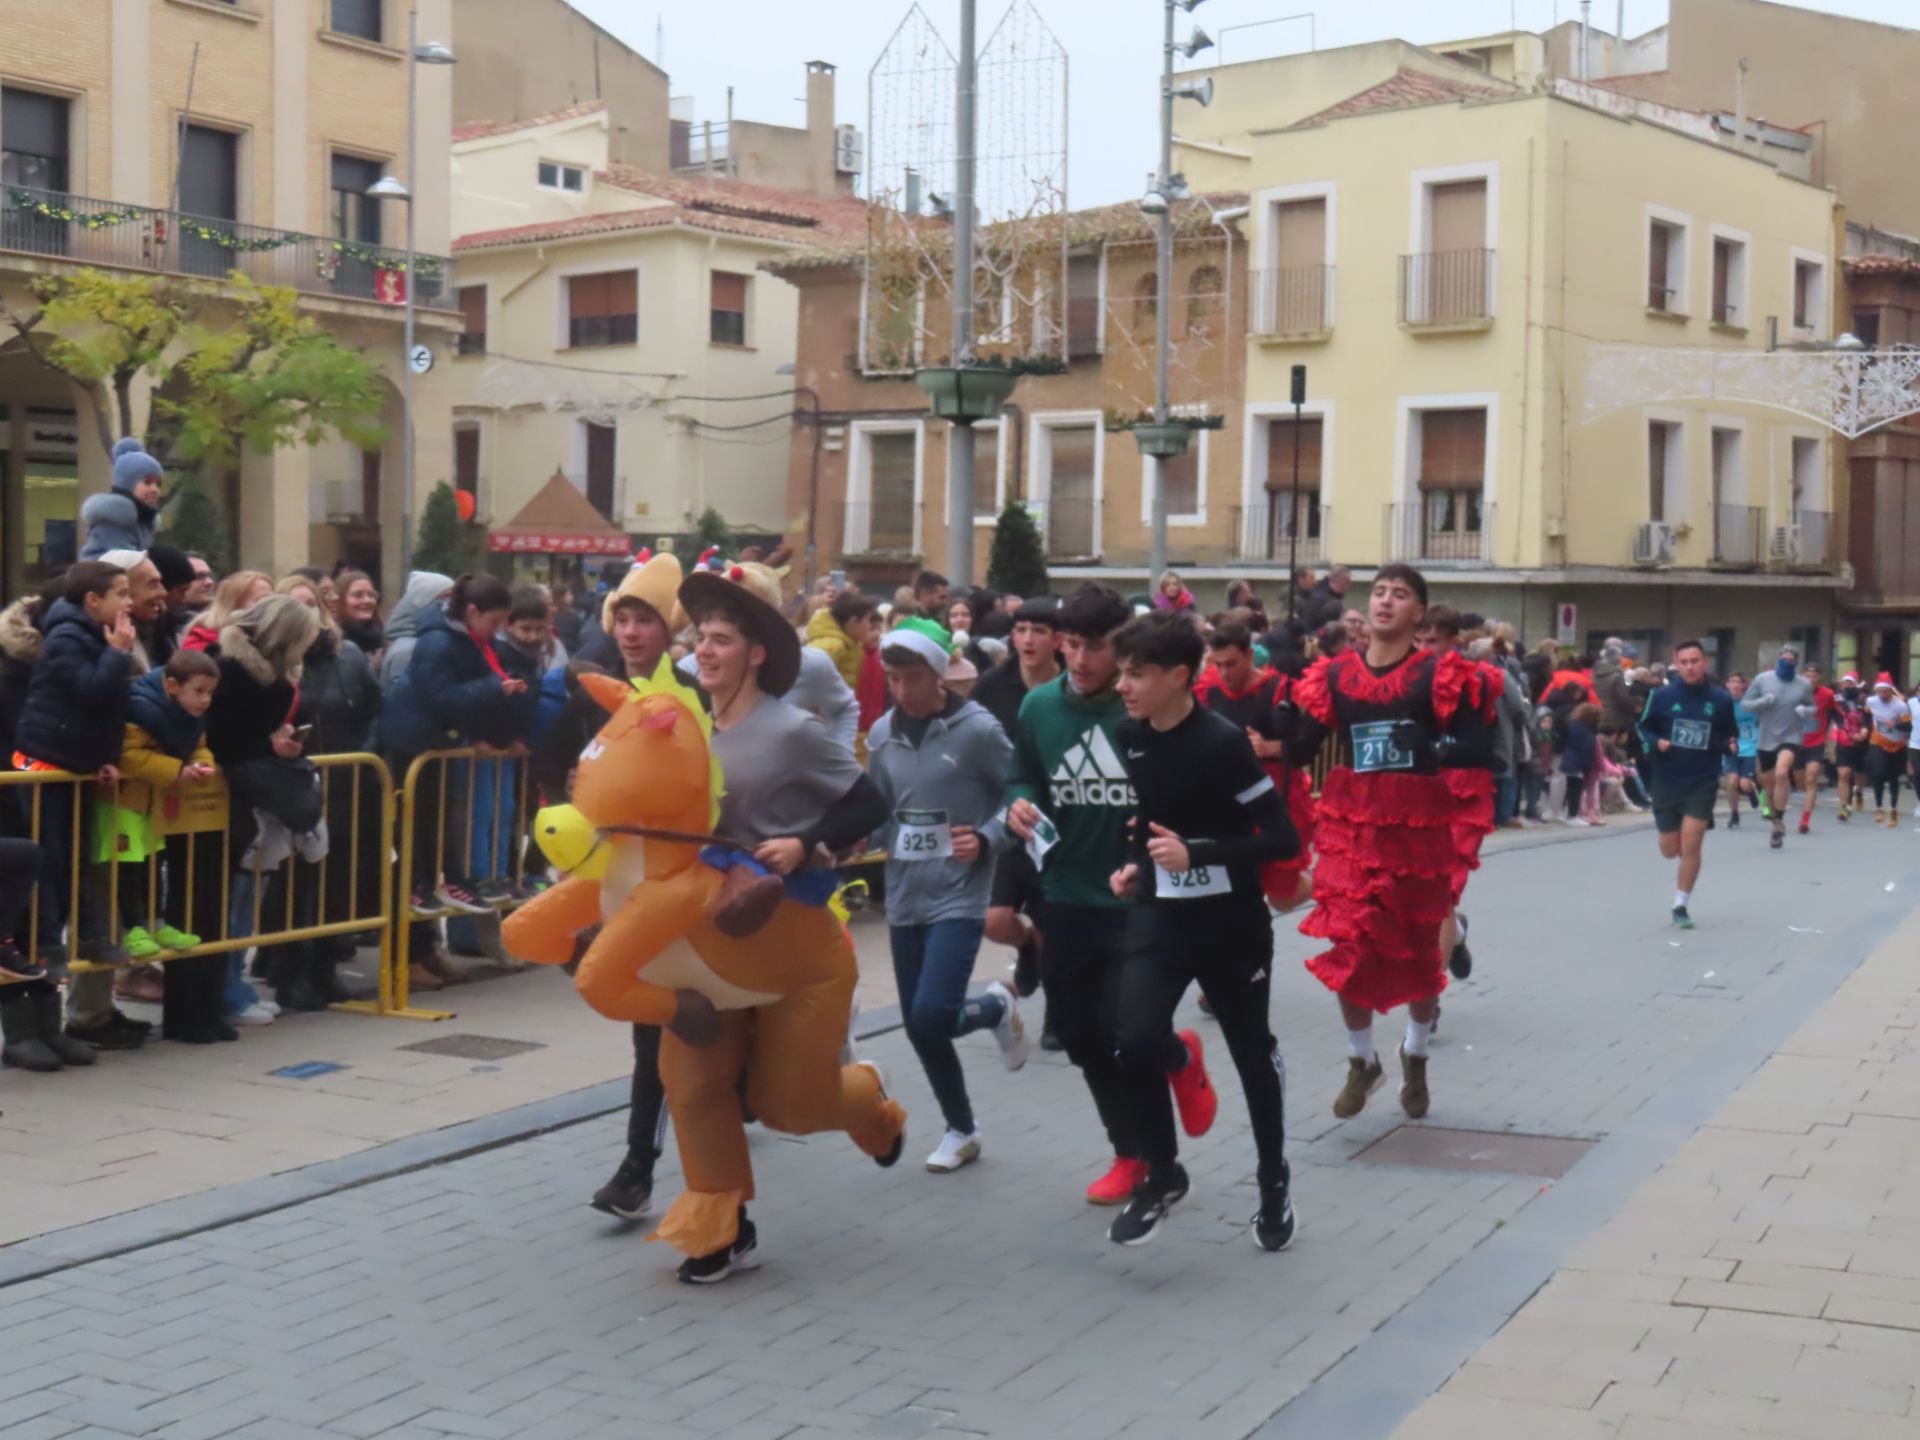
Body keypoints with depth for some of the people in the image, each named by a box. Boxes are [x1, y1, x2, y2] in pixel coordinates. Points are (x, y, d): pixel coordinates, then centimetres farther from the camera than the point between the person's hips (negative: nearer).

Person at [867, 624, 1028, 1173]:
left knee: (931, 1017, -18)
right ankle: (961, 1130, 30)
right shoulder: (883, 733, 5)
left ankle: (996, 1007, 16)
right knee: (918, 1028, 8)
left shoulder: (977, 729, -11)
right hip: (904, 897, 6)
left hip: (959, 896, -5)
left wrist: (987, 839, -19)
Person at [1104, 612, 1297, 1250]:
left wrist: (1196, 854, -28)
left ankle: (1274, 1184, 33)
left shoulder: (1222, 740, -20)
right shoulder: (1131, 736, 0)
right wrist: (1136, 864, 4)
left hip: (1231, 922, -4)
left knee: (1253, 1055, 11)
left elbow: (1283, 838, -20)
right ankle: (1162, 1175, 9)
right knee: (1134, 1044, -14)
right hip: (1159, 916, 4)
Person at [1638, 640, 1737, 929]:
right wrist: (1656, 743, -15)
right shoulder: (1662, 696, -5)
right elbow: (1644, 728, 5)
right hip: (1666, 781, 1)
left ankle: (1681, 905, 5)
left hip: (1703, 783, -1)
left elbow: (1730, 734, 8)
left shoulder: (1721, 699, -4)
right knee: (1670, 850, 9)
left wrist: (1731, 745, -14)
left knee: (1690, 846, -10)